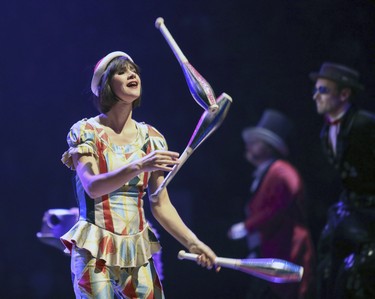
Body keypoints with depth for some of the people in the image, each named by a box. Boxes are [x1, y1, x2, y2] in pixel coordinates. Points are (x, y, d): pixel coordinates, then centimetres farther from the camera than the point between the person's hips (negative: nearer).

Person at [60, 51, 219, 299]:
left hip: (137, 251, 4)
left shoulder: (151, 138, 8)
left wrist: (193, 243, -2)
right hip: (95, 252, -4)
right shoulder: (86, 132, -3)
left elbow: (161, 205, 9)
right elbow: (92, 187, -20)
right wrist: (138, 166, -33)